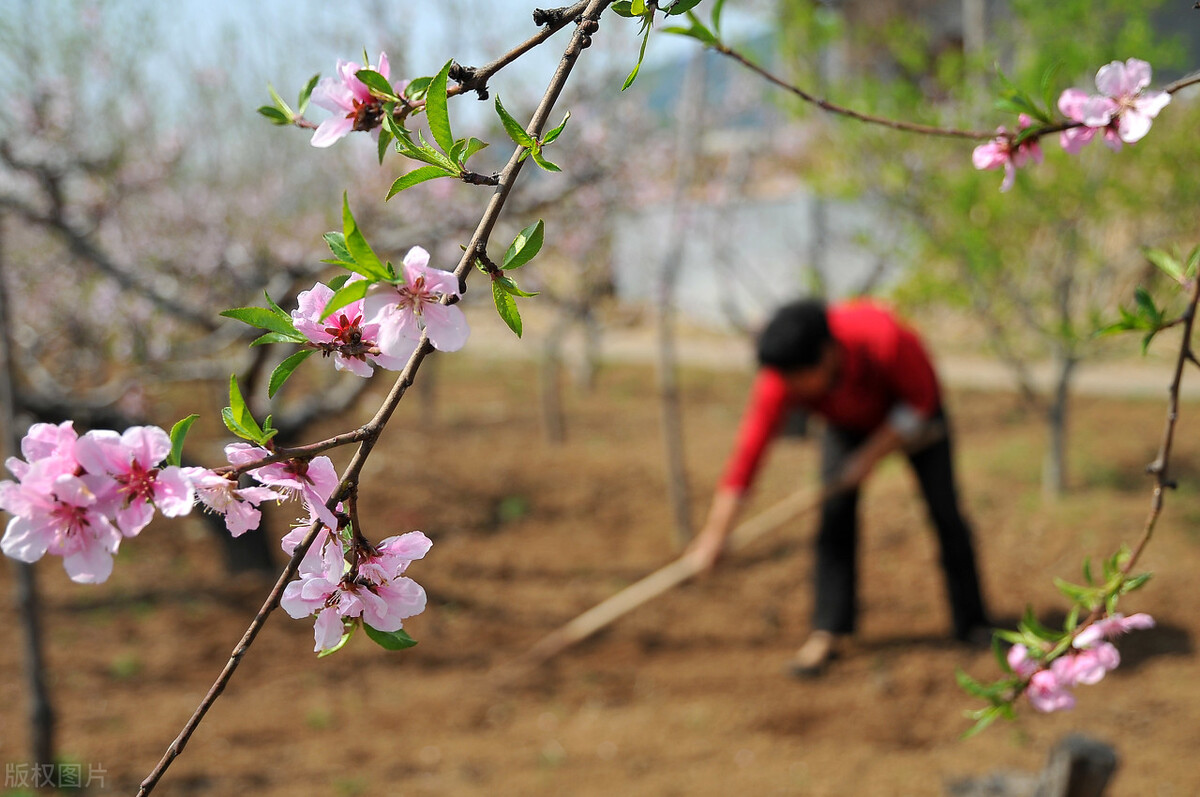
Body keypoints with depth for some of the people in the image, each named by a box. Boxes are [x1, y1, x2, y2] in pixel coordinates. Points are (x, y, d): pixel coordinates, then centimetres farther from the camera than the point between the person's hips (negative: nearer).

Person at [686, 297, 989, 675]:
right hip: (847, 423, 1)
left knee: (945, 512, -6)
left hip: (912, 415, -1)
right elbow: (748, 449, -32)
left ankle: (972, 626, 9)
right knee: (836, 512, -16)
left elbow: (921, 399, -24)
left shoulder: (883, 336, -43)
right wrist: (715, 534, -32)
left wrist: (873, 453, -28)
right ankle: (826, 632, -10)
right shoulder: (780, 381, -35)